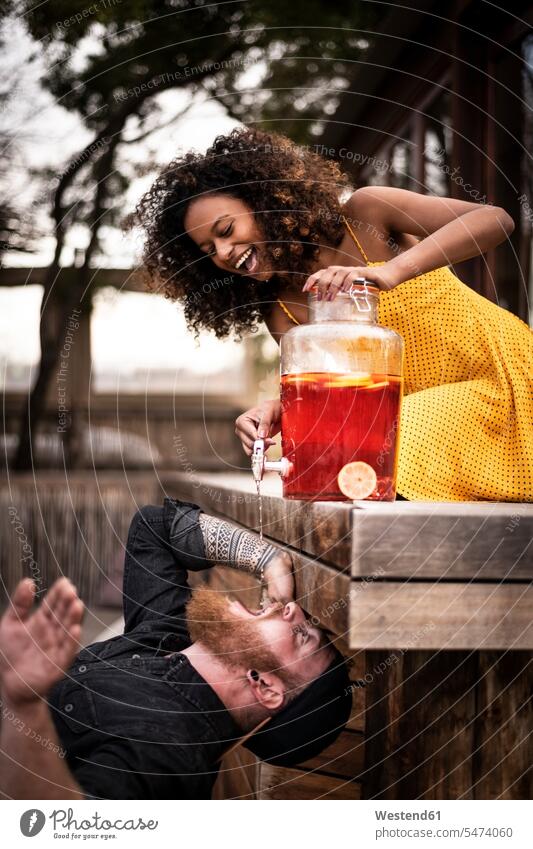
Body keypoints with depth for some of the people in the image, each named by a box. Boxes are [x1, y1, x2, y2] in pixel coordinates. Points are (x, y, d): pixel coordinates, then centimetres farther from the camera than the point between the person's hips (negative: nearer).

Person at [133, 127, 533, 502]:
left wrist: (388, 272, -36)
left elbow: (495, 219, -22)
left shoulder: (363, 214, -11)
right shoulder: (280, 312, 2)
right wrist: (280, 410, -32)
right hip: (419, 405, 5)